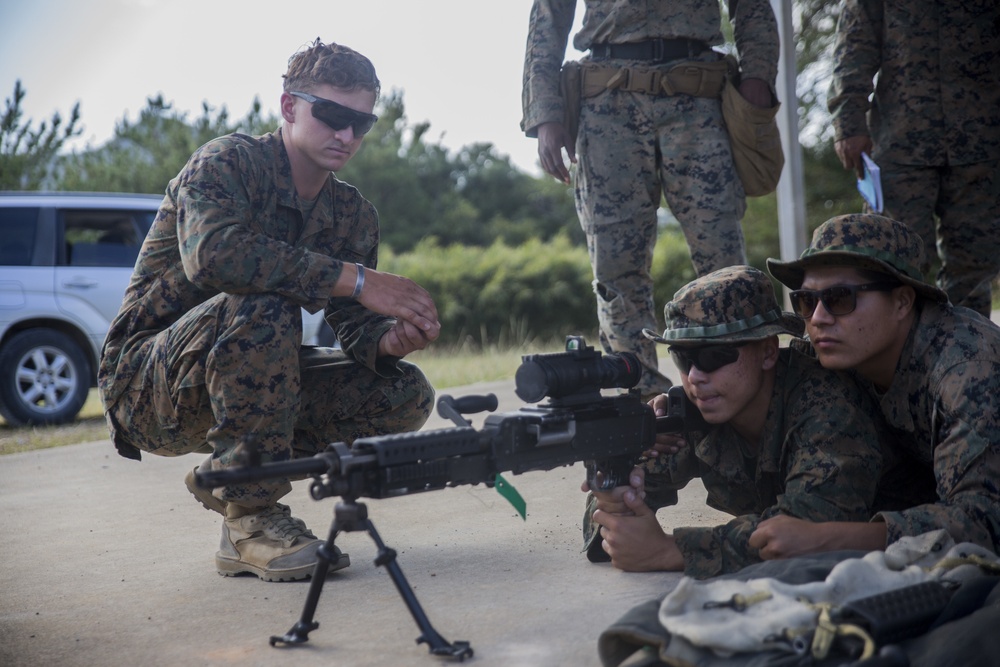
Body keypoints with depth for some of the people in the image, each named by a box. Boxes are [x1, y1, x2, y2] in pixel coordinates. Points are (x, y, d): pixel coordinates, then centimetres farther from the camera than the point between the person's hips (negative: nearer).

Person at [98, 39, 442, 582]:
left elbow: (357, 324, -2)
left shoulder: (354, 214, 6)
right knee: (261, 307, -36)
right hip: (146, 388, -7)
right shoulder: (227, 162, -15)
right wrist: (356, 279, -38)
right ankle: (251, 518, -25)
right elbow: (213, 252, -37)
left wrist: (390, 338, -28)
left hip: (241, 386, 7)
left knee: (406, 393, -7)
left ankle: (226, 480, 0)